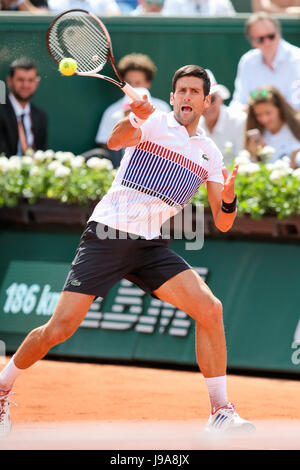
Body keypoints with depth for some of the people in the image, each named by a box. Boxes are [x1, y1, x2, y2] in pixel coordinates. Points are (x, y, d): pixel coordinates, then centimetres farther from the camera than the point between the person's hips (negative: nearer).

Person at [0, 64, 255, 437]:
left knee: (210, 309, -15)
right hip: (105, 236, -4)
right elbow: (115, 141, -24)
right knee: (60, 328, -10)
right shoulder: (153, 122, -1)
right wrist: (136, 118, -46)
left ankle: (221, 414, -8)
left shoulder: (209, 153, 13)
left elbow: (222, 223, 9)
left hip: (151, 246, 4)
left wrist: (228, 200, -14)